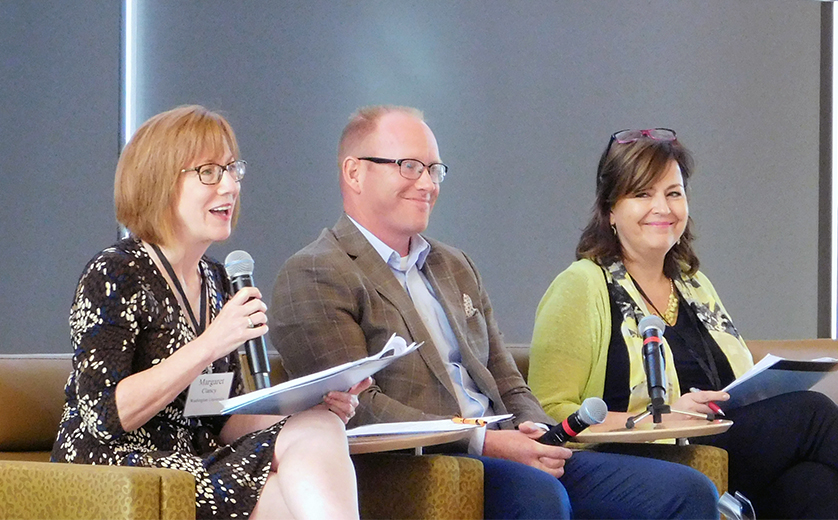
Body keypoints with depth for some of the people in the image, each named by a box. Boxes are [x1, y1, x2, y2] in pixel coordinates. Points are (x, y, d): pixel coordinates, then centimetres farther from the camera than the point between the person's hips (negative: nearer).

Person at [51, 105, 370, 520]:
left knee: (322, 428, -19)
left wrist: (310, 405, -3)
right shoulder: (112, 276, -7)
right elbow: (105, 416, -17)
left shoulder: (215, 282, 16)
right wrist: (208, 346, -21)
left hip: (200, 464, 7)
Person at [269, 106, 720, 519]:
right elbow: (356, 408, -11)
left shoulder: (455, 266, 26)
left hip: (512, 455, 8)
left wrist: (535, 433, -1)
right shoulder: (313, 277, 0)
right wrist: (480, 442, -18)